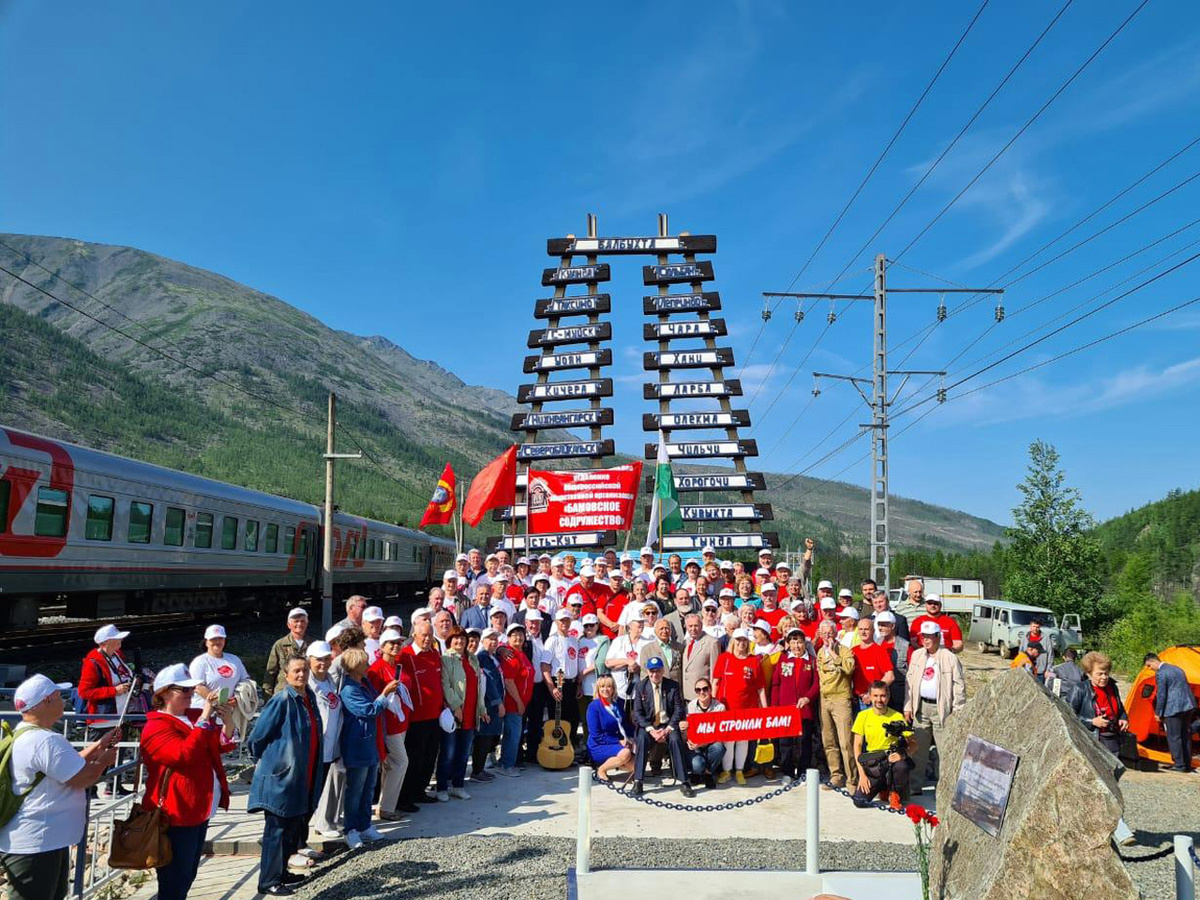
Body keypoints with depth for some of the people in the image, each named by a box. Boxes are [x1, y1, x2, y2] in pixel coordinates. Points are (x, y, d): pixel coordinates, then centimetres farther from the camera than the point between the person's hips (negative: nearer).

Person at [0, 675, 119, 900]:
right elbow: (83, 778, -21)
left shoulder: (24, 736, 11)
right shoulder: (46, 741, -26)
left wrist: (99, 745, 14)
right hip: (34, 847, -11)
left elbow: (70, 764, 18)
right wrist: (104, 760, -3)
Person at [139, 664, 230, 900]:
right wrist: (204, 719, -25)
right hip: (176, 817, -8)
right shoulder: (156, 728, -13)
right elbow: (184, 755, -28)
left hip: (200, 810, 8)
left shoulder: (194, 716, 10)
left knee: (187, 878, 19)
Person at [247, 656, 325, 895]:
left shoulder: (309, 697, 6)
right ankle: (268, 881, 11)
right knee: (277, 829, 0)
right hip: (280, 777, -8)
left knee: (295, 826, 17)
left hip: (303, 778, 8)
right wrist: (267, 760, 1)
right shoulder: (281, 701, -17)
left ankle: (281, 872, 31)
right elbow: (257, 737, -13)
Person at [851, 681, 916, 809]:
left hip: (892, 759, -1)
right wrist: (862, 773, -8)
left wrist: (903, 754, -24)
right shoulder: (863, 716, 0)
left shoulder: (897, 716, -2)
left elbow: (913, 743, -2)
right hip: (872, 765, 1)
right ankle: (883, 788, 17)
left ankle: (895, 793, -3)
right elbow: (857, 745, 1)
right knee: (859, 801, -17)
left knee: (902, 766, -38)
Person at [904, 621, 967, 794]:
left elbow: (959, 686, -6)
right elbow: (910, 681, 13)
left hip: (941, 708, -5)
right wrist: (908, 707, 9)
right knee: (918, 749, 9)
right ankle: (915, 785, 17)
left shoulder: (950, 658, -6)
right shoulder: (916, 655, 10)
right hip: (921, 707, 5)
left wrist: (957, 712, -10)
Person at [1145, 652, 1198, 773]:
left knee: (1174, 737, 1)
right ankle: (1187, 765, 21)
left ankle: (1180, 765, 4)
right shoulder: (1177, 669, 16)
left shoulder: (1160, 674, -12)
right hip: (1189, 706, 9)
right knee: (1185, 736, 16)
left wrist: (1158, 713, -4)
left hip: (1174, 709, -9)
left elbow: (1161, 695, -13)